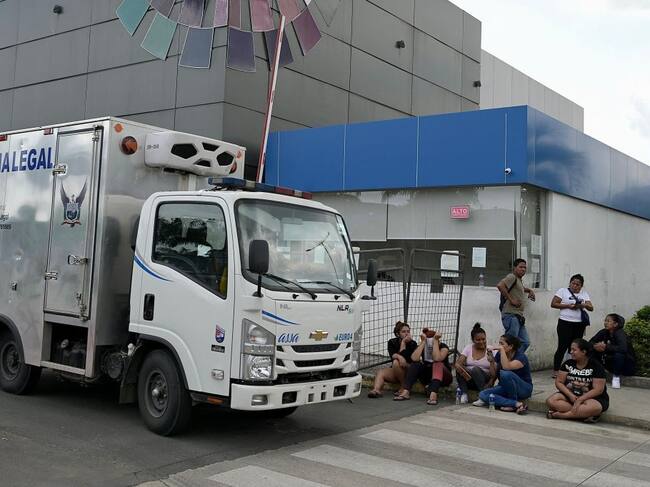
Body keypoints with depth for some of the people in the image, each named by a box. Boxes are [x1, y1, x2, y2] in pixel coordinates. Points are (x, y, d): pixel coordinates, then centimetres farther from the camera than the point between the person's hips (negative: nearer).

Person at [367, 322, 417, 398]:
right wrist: (398, 356, -36)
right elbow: (392, 356, -14)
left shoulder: (412, 344, -8)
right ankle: (376, 390, -49)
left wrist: (403, 343, -19)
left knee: (396, 363, -31)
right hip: (395, 371, 4)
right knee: (380, 373, -22)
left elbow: (406, 359, -20)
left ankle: (403, 388, -20)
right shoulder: (392, 342, 2)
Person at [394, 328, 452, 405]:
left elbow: (437, 358, -37)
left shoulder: (443, 347, -15)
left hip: (443, 377, -3)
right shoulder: (422, 346, -8)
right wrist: (423, 341, -28)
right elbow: (414, 358, -29)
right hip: (428, 377, 3)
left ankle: (433, 394, -53)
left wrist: (435, 341, -31)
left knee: (438, 364, -35)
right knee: (415, 364, -24)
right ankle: (406, 392, -35)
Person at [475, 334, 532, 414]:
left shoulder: (521, 356, -17)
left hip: (524, 388, -6)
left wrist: (502, 349, -31)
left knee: (505, 374, -37)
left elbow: (506, 367, -36)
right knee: (483, 394, -19)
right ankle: (516, 404, -27)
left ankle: (512, 403, -17)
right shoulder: (499, 354, 1)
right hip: (505, 388, 6)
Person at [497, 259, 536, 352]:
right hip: (511, 315, -10)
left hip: (518, 316, 10)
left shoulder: (519, 280, 23)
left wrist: (530, 291, 26)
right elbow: (500, 285, -26)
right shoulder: (512, 277, -6)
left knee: (525, 342, 8)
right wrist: (511, 300, -21)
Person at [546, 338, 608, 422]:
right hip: (570, 395, 4)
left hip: (591, 397, -4)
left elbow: (598, 390, -14)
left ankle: (560, 415, -30)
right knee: (551, 401, -24)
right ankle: (585, 413, -27)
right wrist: (570, 395, -16)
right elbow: (559, 382, 2)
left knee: (593, 407, -40)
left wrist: (580, 400, -24)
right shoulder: (568, 364, 4)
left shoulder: (596, 366, -8)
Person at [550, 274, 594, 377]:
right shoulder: (563, 291, 3)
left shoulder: (584, 294, 15)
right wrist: (568, 306, -13)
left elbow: (591, 308, 8)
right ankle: (556, 371, -4)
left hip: (579, 324, 5)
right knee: (562, 347, -8)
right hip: (565, 323, -5)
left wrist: (583, 305, -13)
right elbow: (553, 304, -4)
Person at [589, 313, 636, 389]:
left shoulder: (620, 333, -22)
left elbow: (623, 348, -40)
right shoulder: (604, 332, -4)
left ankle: (616, 377, -17)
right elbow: (591, 342, 0)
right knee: (593, 352, -10)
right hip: (612, 363, 6)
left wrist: (606, 347, -34)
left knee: (618, 354, -37)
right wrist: (596, 346, -23)